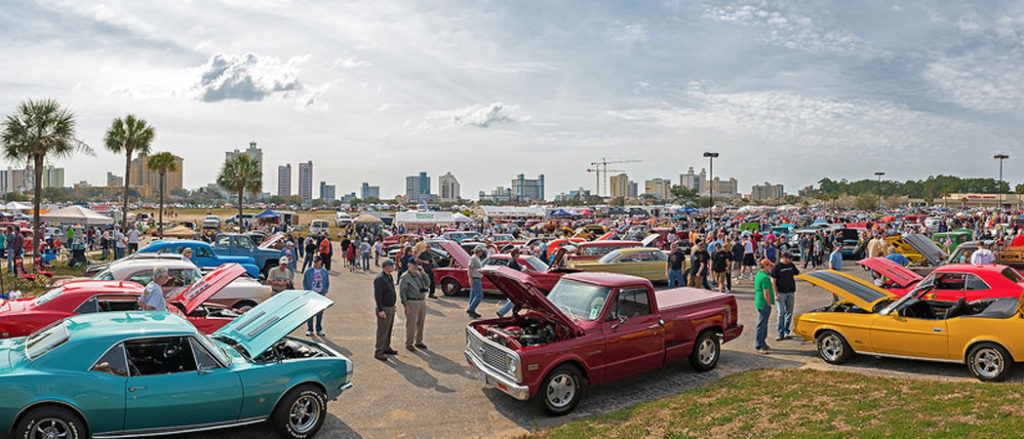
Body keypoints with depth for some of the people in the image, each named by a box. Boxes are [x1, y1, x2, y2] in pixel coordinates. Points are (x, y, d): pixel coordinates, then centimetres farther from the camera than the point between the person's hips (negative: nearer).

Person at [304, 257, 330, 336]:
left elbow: (327, 283, 12)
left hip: (321, 294, 2)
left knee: (320, 312, 4)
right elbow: (304, 282, 3)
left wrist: (324, 292, 0)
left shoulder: (325, 271, 7)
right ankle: (309, 329, 7)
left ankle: (319, 329, 13)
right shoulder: (308, 271, 0)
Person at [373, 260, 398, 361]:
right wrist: (380, 310, -25)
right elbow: (377, 296, -22)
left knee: (389, 329, 18)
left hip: (391, 308, 9)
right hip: (384, 309, -9)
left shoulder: (389, 276, 11)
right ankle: (378, 352, 2)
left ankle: (386, 348, 30)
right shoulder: (380, 279, -19)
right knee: (382, 331, -5)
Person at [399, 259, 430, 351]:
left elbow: (427, 283, 6)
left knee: (420, 324, 12)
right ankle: (409, 344, 6)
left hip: (421, 302, 6)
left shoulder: (419, 274, 13)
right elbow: (402, 292, -9)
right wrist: (406, 305, -14)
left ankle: (418, 342, 24)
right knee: (411, 324, -3)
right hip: (411, 303, -6)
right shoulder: (405, 277, -6)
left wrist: (423, 273, -6)